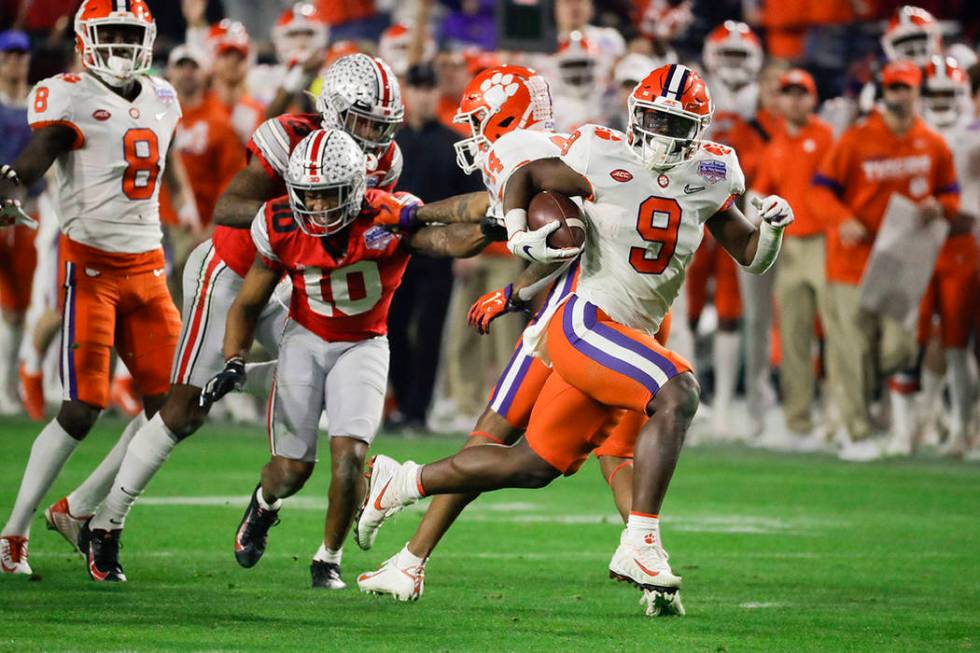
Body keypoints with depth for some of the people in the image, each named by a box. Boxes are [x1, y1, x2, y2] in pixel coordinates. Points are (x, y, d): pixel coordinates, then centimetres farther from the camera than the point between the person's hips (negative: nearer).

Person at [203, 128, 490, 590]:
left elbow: (448, 240, -43)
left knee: (349, 455, -19)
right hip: (306, 340, 1)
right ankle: (265, 505, 36)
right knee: (292, 469, -3)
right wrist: (234, 364, -17)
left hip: (363, 346, -1)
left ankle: (329, 560, 4)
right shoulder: (283, 228, -17)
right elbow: (248, 305, -4)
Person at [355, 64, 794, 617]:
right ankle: (640, 545, -31)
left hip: (632, 339, 7)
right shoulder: (605, 161, -9)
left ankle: (401, 483, 32)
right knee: (677, 394, -30)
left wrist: (771, 227, -7)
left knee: (536, 466, 15)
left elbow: (752, 256, 13)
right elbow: (525, 177, 6)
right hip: (585, 322, -7)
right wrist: (521, 236, -10)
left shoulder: (709, 177, 5)